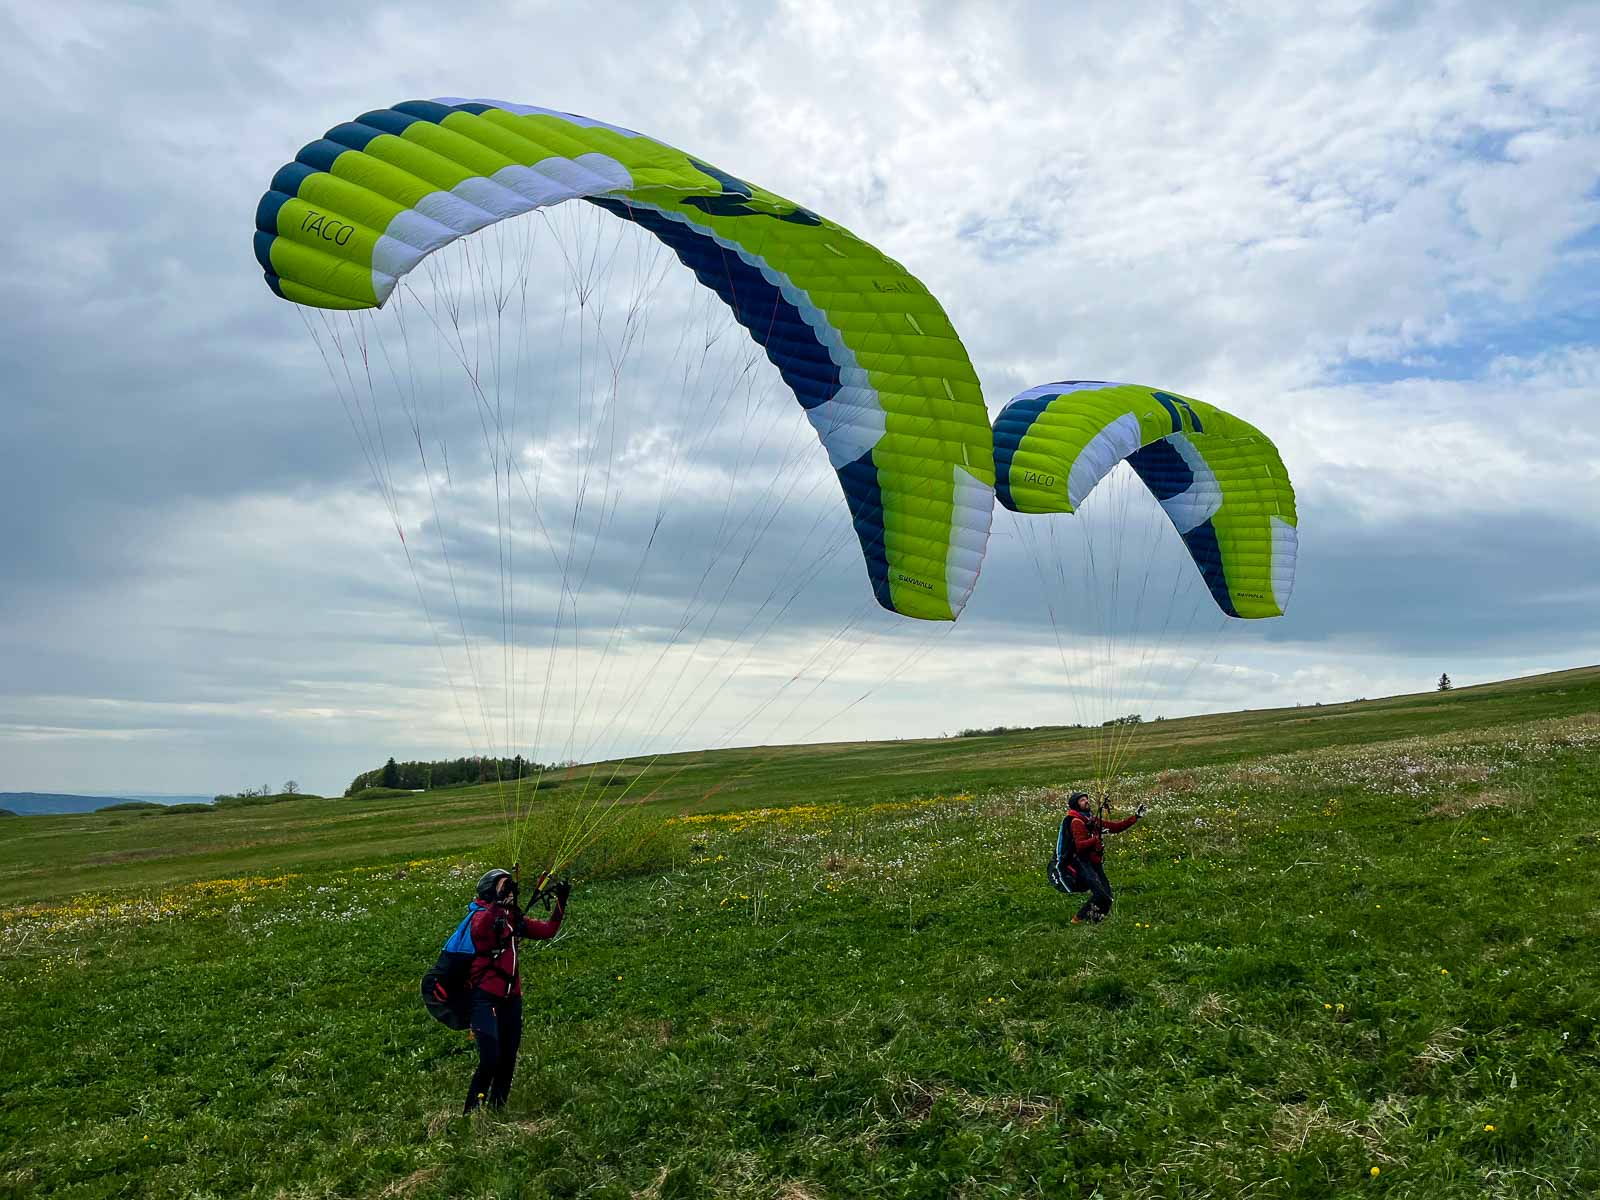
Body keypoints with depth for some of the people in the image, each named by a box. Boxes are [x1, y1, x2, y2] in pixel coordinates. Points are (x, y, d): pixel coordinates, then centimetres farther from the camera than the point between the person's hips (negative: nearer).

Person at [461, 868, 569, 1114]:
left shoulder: (514, 917, 11)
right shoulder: (481, 916, -10)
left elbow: (547, 931, 13)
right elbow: (480, 930, -34)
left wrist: (561, 902, 4)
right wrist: (498, 902, -44)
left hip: (511, 998, 7)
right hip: (485, 998, -7)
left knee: (508, 1061, 11)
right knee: (490, 1061, -15)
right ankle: (471, 1114, -2)